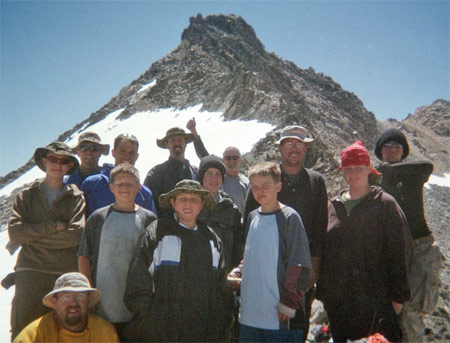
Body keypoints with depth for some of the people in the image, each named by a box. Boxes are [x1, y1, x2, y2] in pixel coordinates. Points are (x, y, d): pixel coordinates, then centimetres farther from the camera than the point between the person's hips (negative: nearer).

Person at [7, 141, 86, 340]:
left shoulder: (76, 198, 9)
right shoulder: (27, 196, 14)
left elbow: (77, 235, -7)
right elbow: (14, 232, 1)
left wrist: (32, 236, -4)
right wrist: (53, 226, -7)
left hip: (66, 274, -1)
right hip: (30, 273, 1)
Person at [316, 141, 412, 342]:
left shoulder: (385, 204, -2)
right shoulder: (334, 206, 9)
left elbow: (400, 253, -4)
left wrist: (399, 296, -7)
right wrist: (323, 292, 10)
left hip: (377, 298, -4)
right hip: (338, 300, 4)